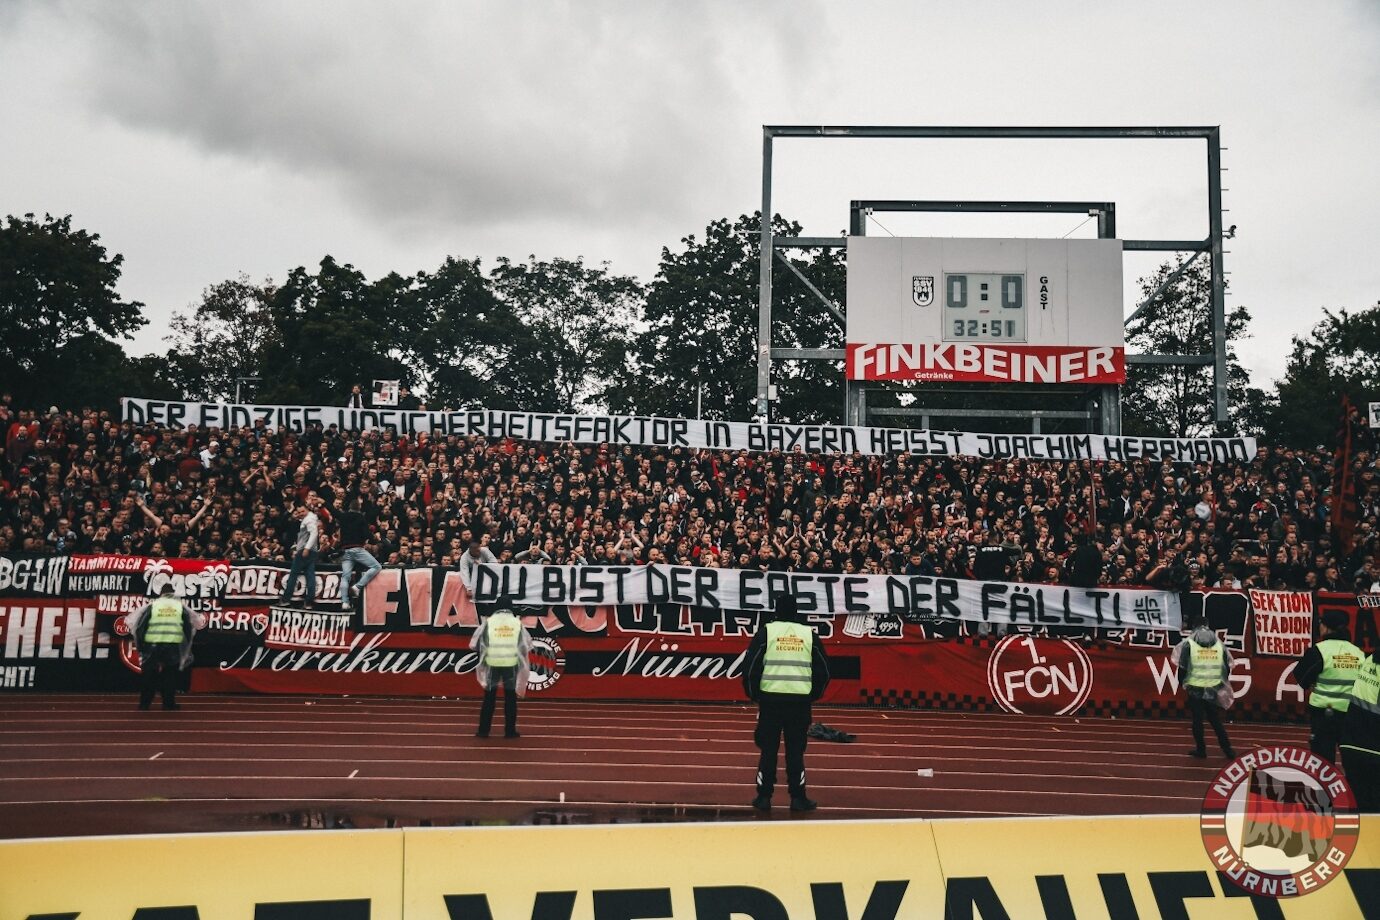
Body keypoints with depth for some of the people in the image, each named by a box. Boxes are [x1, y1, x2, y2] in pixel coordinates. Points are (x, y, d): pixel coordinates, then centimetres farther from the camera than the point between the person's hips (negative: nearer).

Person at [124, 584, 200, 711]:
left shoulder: (151, 606, 5)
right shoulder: (180, 606, 8)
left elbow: (139, 627, 2)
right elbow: (189, 629, 10)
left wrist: (140, 647, 11)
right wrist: (186, 649, 20)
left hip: (152, 647, 0)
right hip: (173, 647, 0)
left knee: (149, 676, 10)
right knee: (170, 676, 9)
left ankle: (144, 704, 12)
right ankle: (169, 703, 8)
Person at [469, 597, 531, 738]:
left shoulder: (489, 621, -2)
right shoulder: (517, 622, 1)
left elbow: (474, 643, 1)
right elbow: (527, 645, 8)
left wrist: (485, 648, 21)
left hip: (492, 664, 0)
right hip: (511, 665, 0)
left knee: (489, 698, 9)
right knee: (510, 698, 9)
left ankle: (483, 730, 9)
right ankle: (510, 731, 10)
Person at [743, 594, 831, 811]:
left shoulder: (766, 631, 1)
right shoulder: (809, 634, 7)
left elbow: (751, 666, -3)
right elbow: (823, 670, 9)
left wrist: (753, 694, 12)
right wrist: (813, 695, 22)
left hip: (771, 699, -1)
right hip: (800, 701, 1)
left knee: (768, 750, 8)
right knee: (796, 751, 10)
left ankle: (764, 797, 12)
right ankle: (798, 798, 12)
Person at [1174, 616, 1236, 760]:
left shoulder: (1189, 643, -6)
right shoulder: (1219, 643, 3)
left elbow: (1182, 668, -6)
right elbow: (1227, 668, 7)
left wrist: (1182, 682, 12)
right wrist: (1221, 683, 23)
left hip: (1195, 689, -3)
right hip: (1213, 690, 3)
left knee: (1197, 721, 10)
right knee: (1216, 721, 15)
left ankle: (1201, 750, 15)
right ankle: (1228, 750, 14)